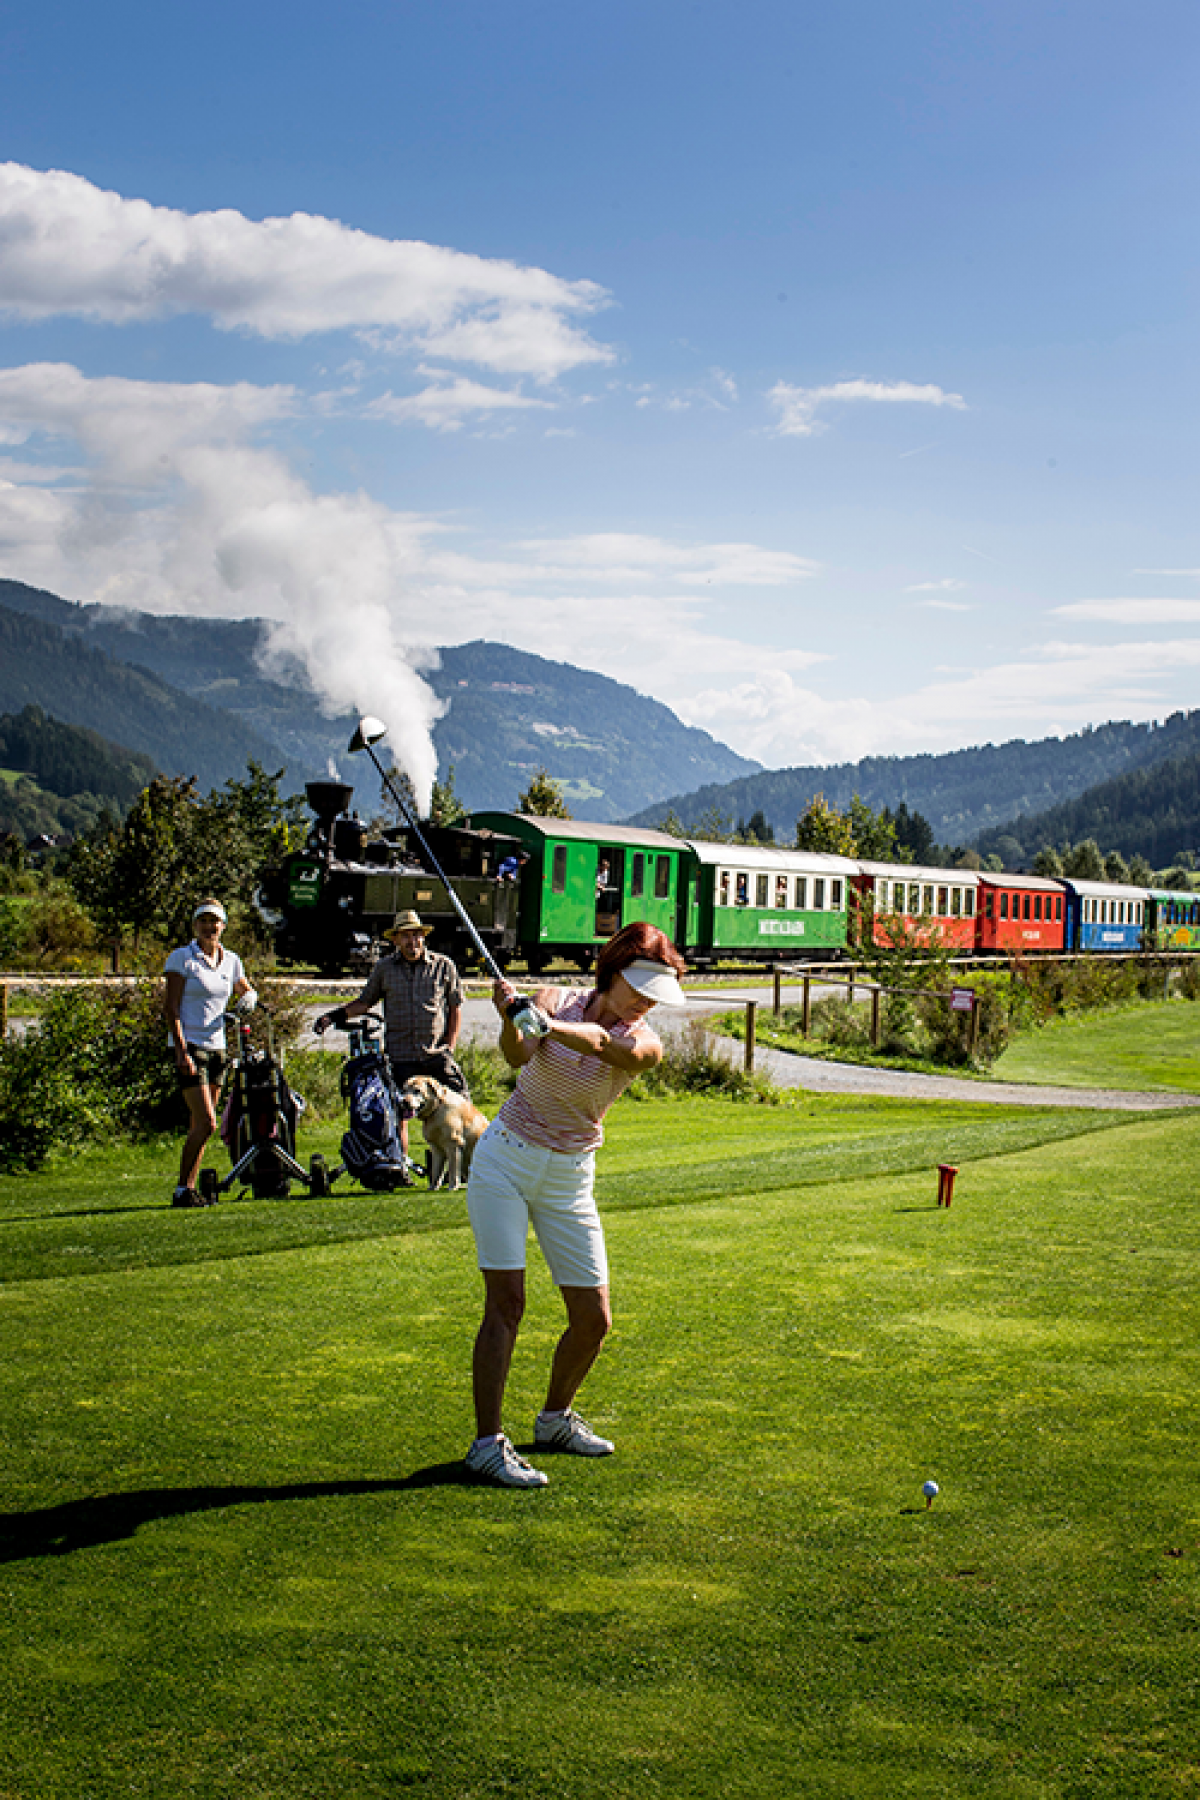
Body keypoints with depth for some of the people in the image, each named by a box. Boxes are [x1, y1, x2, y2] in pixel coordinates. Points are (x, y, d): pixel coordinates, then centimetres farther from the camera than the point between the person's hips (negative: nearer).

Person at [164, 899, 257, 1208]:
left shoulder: (231, 960, 10)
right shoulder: (181, 958, -5)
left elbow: (245, 991, 28)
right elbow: (171, 1009, -8)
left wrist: (247, 998, 3)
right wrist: (181, 1051, -17)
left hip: (217, 1048, 6)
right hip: (190, 1047, -6)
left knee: (200, 1125, 6)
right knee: (207, 1122, -14)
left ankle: (190, 1187, 12)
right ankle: (183, 1191, -6)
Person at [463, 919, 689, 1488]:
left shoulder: (644, 1045, -8)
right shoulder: (556, 998, -7)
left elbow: (601, 1043, -32)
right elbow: (518, 1055, -27)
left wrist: (552, 1026, -52)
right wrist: (512, 1018, -49)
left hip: (569, 1179, 3)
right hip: (504, 1162, -3)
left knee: (594, 1318, 4)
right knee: (507, 1301, -13)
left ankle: (555, 1419, 29)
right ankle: (487, 1443, -10)